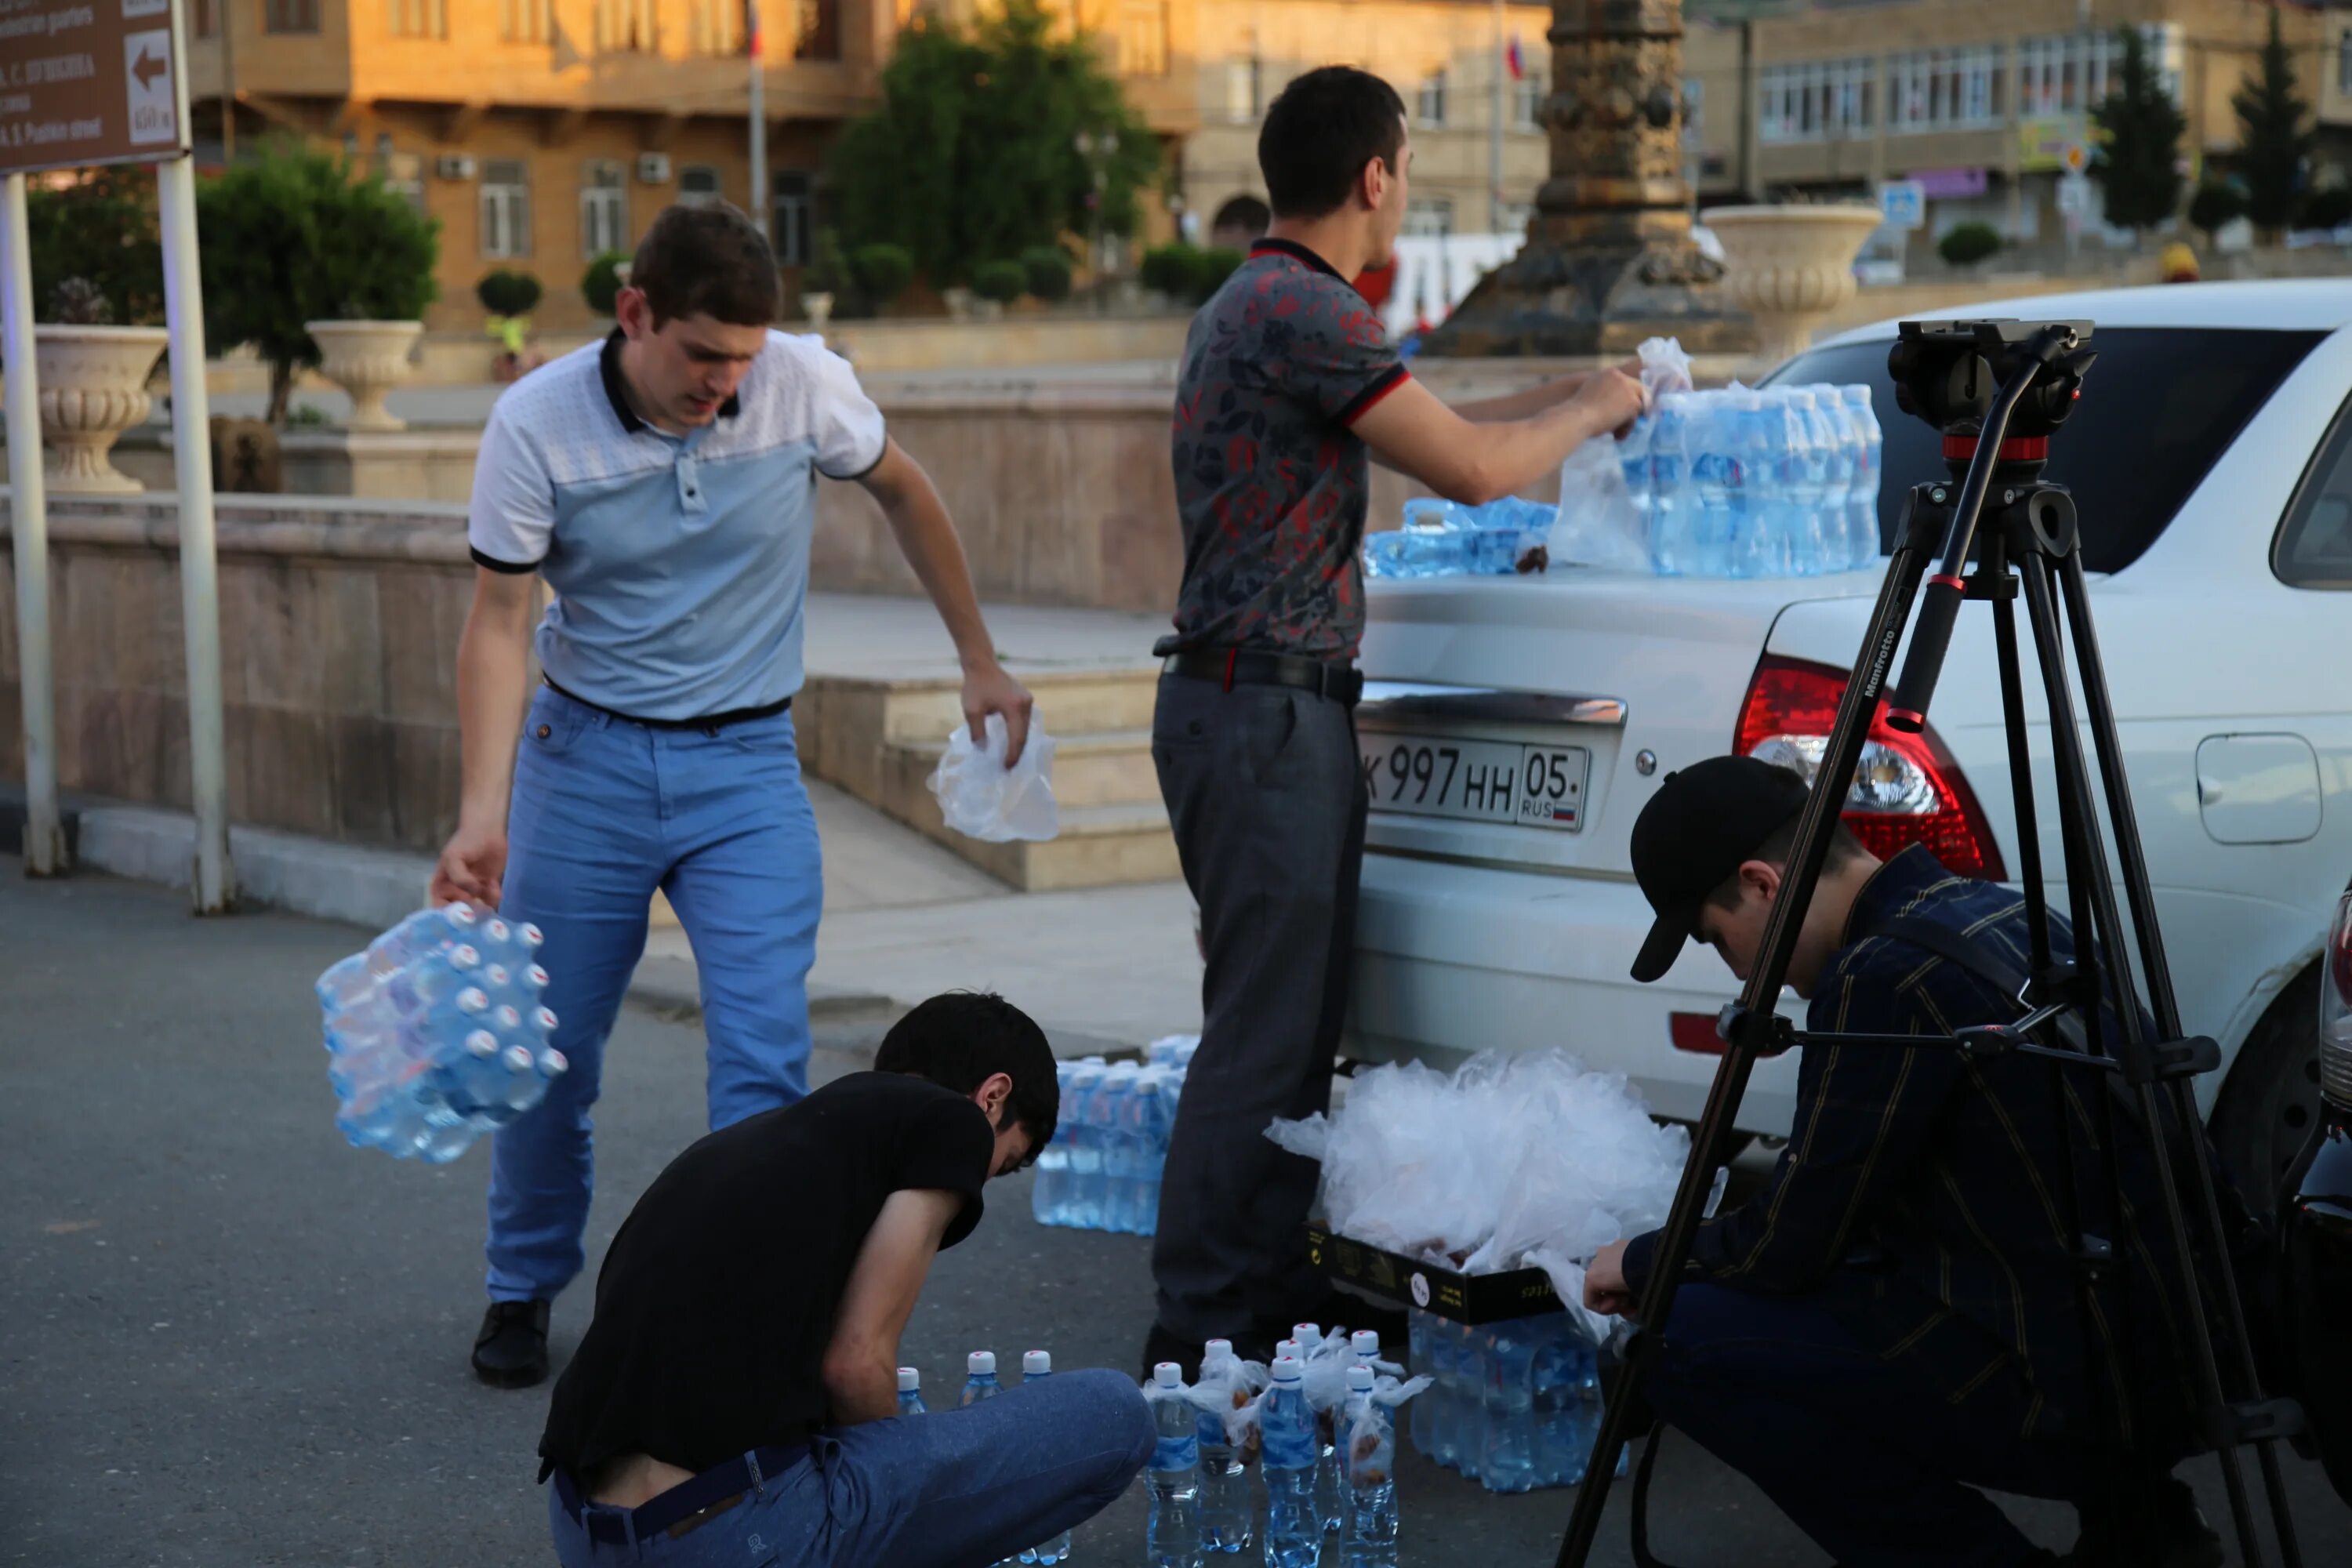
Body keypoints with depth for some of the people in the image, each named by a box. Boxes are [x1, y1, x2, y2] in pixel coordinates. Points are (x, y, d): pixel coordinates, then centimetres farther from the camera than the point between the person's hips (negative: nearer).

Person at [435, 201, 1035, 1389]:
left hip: (746, 763, 0)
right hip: (586, 756, 0)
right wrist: (483, 814, -23)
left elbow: (902, 492, 8)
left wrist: (978, 658, 13)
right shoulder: (537, 424, -14)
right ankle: (525, 1291, 31)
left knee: (765, 1059, -12)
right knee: (548, 1055, 8)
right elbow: (498, 622, -12)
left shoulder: (804, 385, -11)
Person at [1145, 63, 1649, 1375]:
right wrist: (1593, 413, 2)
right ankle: (1205, 1333, -4)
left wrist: (1569, 396, 30)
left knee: (1296, 1025, 15)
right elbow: (1470, 468, -16)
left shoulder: (1261, 305, 19)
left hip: (1278, 707, 11)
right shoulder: (1303, 310, -15)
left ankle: (1276, 1294, 22)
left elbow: (1424, 427, 31)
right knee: (1264, 1035, -8)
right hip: (1264, 710, -11)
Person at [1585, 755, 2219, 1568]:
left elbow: (1790, 1247, -10)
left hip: (2083, 1392, -10)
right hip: (2172, 1363, 10)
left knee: (1681, 1339, -11)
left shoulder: (1889, 980, -18)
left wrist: (1642, 1262, 8)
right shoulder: (2003, 912, 10)